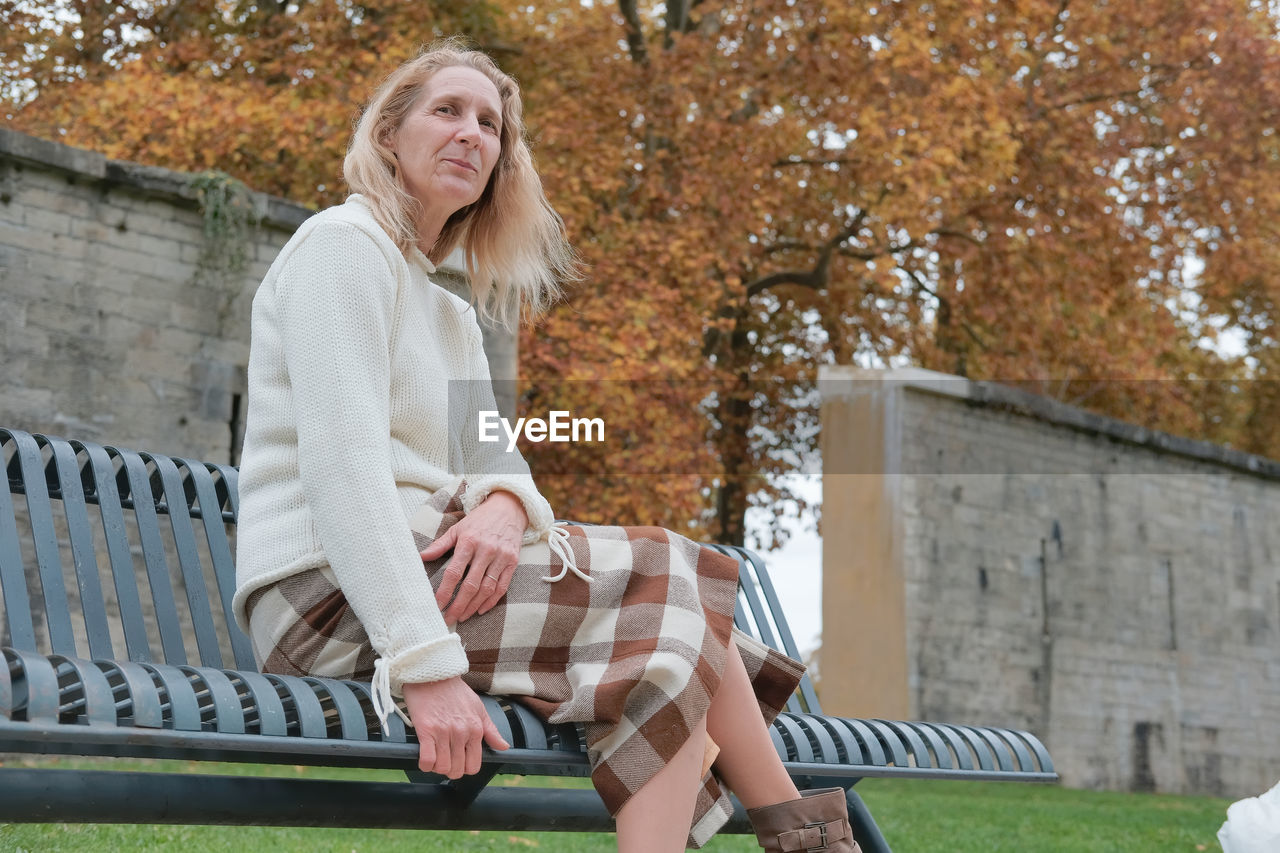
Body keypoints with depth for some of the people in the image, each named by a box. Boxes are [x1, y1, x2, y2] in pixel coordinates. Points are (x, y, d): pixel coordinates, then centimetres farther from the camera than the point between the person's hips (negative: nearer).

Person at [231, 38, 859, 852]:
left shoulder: (453, 316, 24)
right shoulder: (344, 243, -6)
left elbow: (492, 460, 13)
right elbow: (342, 465, -19)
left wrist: (502, 504, -15)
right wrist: (423, 665, -29)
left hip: (409, 568, 9)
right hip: (330, 596, -9)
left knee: (679, 607, -4)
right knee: (673, 591, -12)